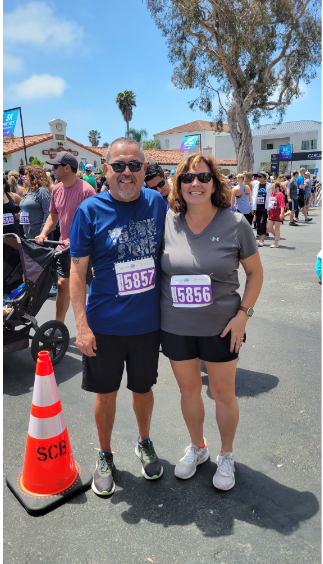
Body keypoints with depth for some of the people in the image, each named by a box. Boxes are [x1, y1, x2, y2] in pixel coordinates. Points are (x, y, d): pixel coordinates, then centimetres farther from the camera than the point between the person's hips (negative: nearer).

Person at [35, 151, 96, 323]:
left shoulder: (86, 190, -17)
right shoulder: (57, 189, 6)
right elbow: (53, 215, 17)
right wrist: (43, 234, 2)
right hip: (65, 246, 7)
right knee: (62, 284, 10)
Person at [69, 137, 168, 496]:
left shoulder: (157, 203, -1)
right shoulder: (90, 209, -9)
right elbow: (77, 270, -7)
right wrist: (81, 325, -12)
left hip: (147, 322, 2)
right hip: (105, 325, -1)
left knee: (143, 388, 19)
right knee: (105, 393, 14)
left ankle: (144, 444, 46)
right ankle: (105, 457, 39)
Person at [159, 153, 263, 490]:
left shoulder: (235, 223, -9)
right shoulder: (167, 221, -4)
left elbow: (255, 272, 0)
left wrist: (243, 313, -9)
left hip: (220, 327, -2)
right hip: (175, 326, 2)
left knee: (223, 393, 13)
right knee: (188, 390, 18)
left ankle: (226, 455, 39)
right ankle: (197, 448, 44)